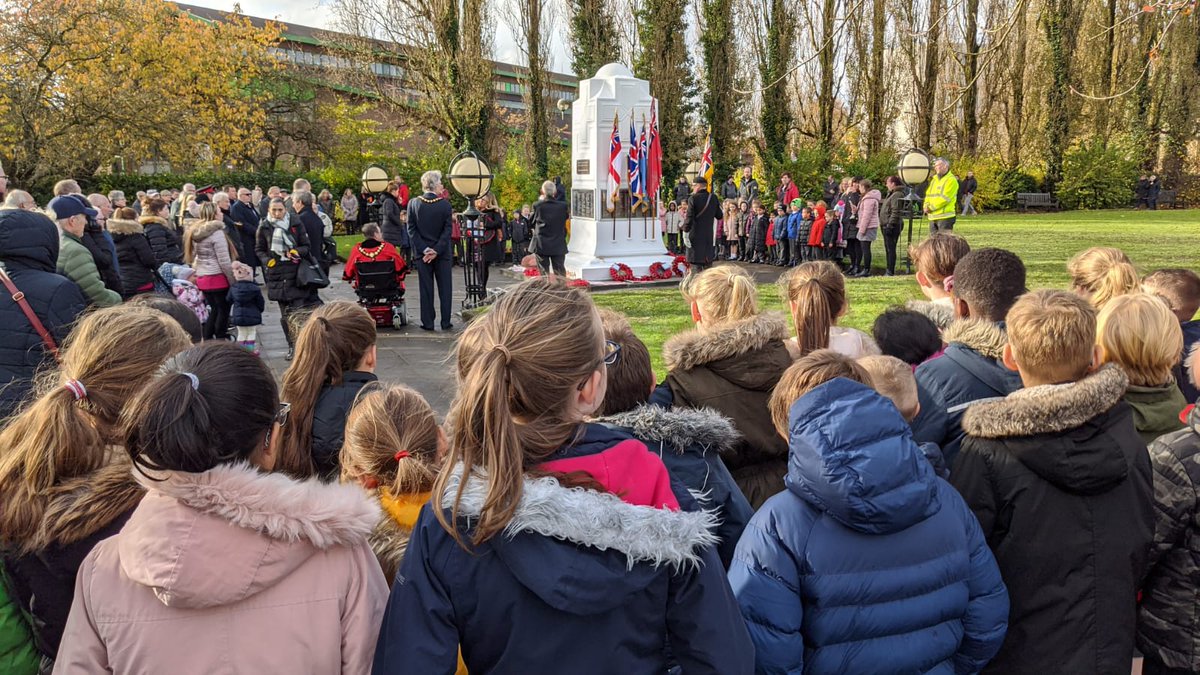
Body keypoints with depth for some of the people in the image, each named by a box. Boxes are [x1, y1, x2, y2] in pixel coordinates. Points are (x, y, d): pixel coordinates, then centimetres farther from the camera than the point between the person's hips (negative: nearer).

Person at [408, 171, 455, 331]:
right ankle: (446, 322, 10)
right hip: (443, 253, -2)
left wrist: (424, 249, -5)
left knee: (426, 289, 8)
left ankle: (427, 323, 10)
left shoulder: (413, 204, -3)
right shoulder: (445, 204, -9)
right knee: (445, 288, 8)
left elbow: (411, 230, -4)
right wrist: (436, 250, -9)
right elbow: (447, 231, -11)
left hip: (422, 253, 2)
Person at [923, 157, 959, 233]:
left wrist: (931, 208, -14)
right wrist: (926, 207, -1)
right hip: (932, 217, 8)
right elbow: (928, 195, 18)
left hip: (945, 217, -8)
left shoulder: (951, 180, -7)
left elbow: (945, 198, -16)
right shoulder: (934, 179, 18)